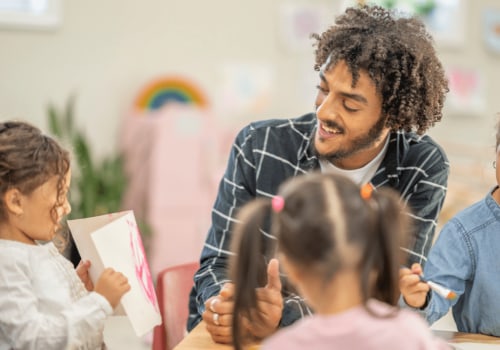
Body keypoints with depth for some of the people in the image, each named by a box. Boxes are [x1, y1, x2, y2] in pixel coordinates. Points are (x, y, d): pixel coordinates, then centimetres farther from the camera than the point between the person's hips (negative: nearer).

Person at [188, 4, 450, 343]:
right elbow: (219, 263, -4)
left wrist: (283, 317, -30)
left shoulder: (423, 171, -9)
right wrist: (222, 304, -27)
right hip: (241, 341, 1)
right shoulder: (259, 147, -8)